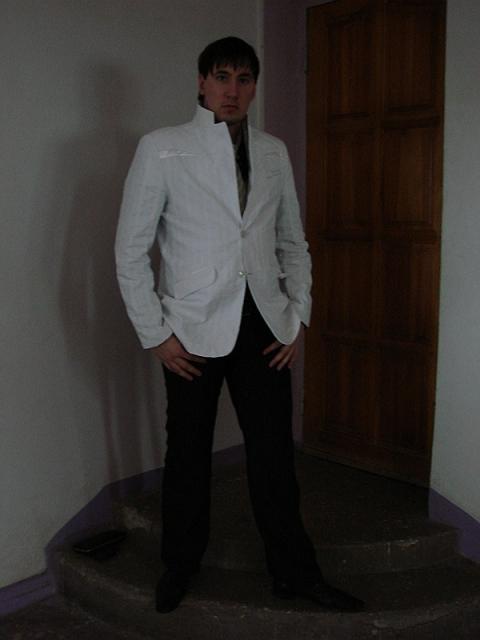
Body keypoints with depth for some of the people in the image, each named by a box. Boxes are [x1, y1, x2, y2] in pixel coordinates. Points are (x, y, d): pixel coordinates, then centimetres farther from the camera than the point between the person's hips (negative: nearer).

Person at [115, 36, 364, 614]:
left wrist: (298, 317, 5)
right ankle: (180, 566, 32)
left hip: (263, 327, 3)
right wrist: (155, 335, -7)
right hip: (193, 330, -2)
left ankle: (295, 572, 24)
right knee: (188, 454, 11)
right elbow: (131, 248, -3)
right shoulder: (161, 148, -3)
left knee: (274, 454, 8)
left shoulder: (274, 153, 9)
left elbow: (292, 242, 14)